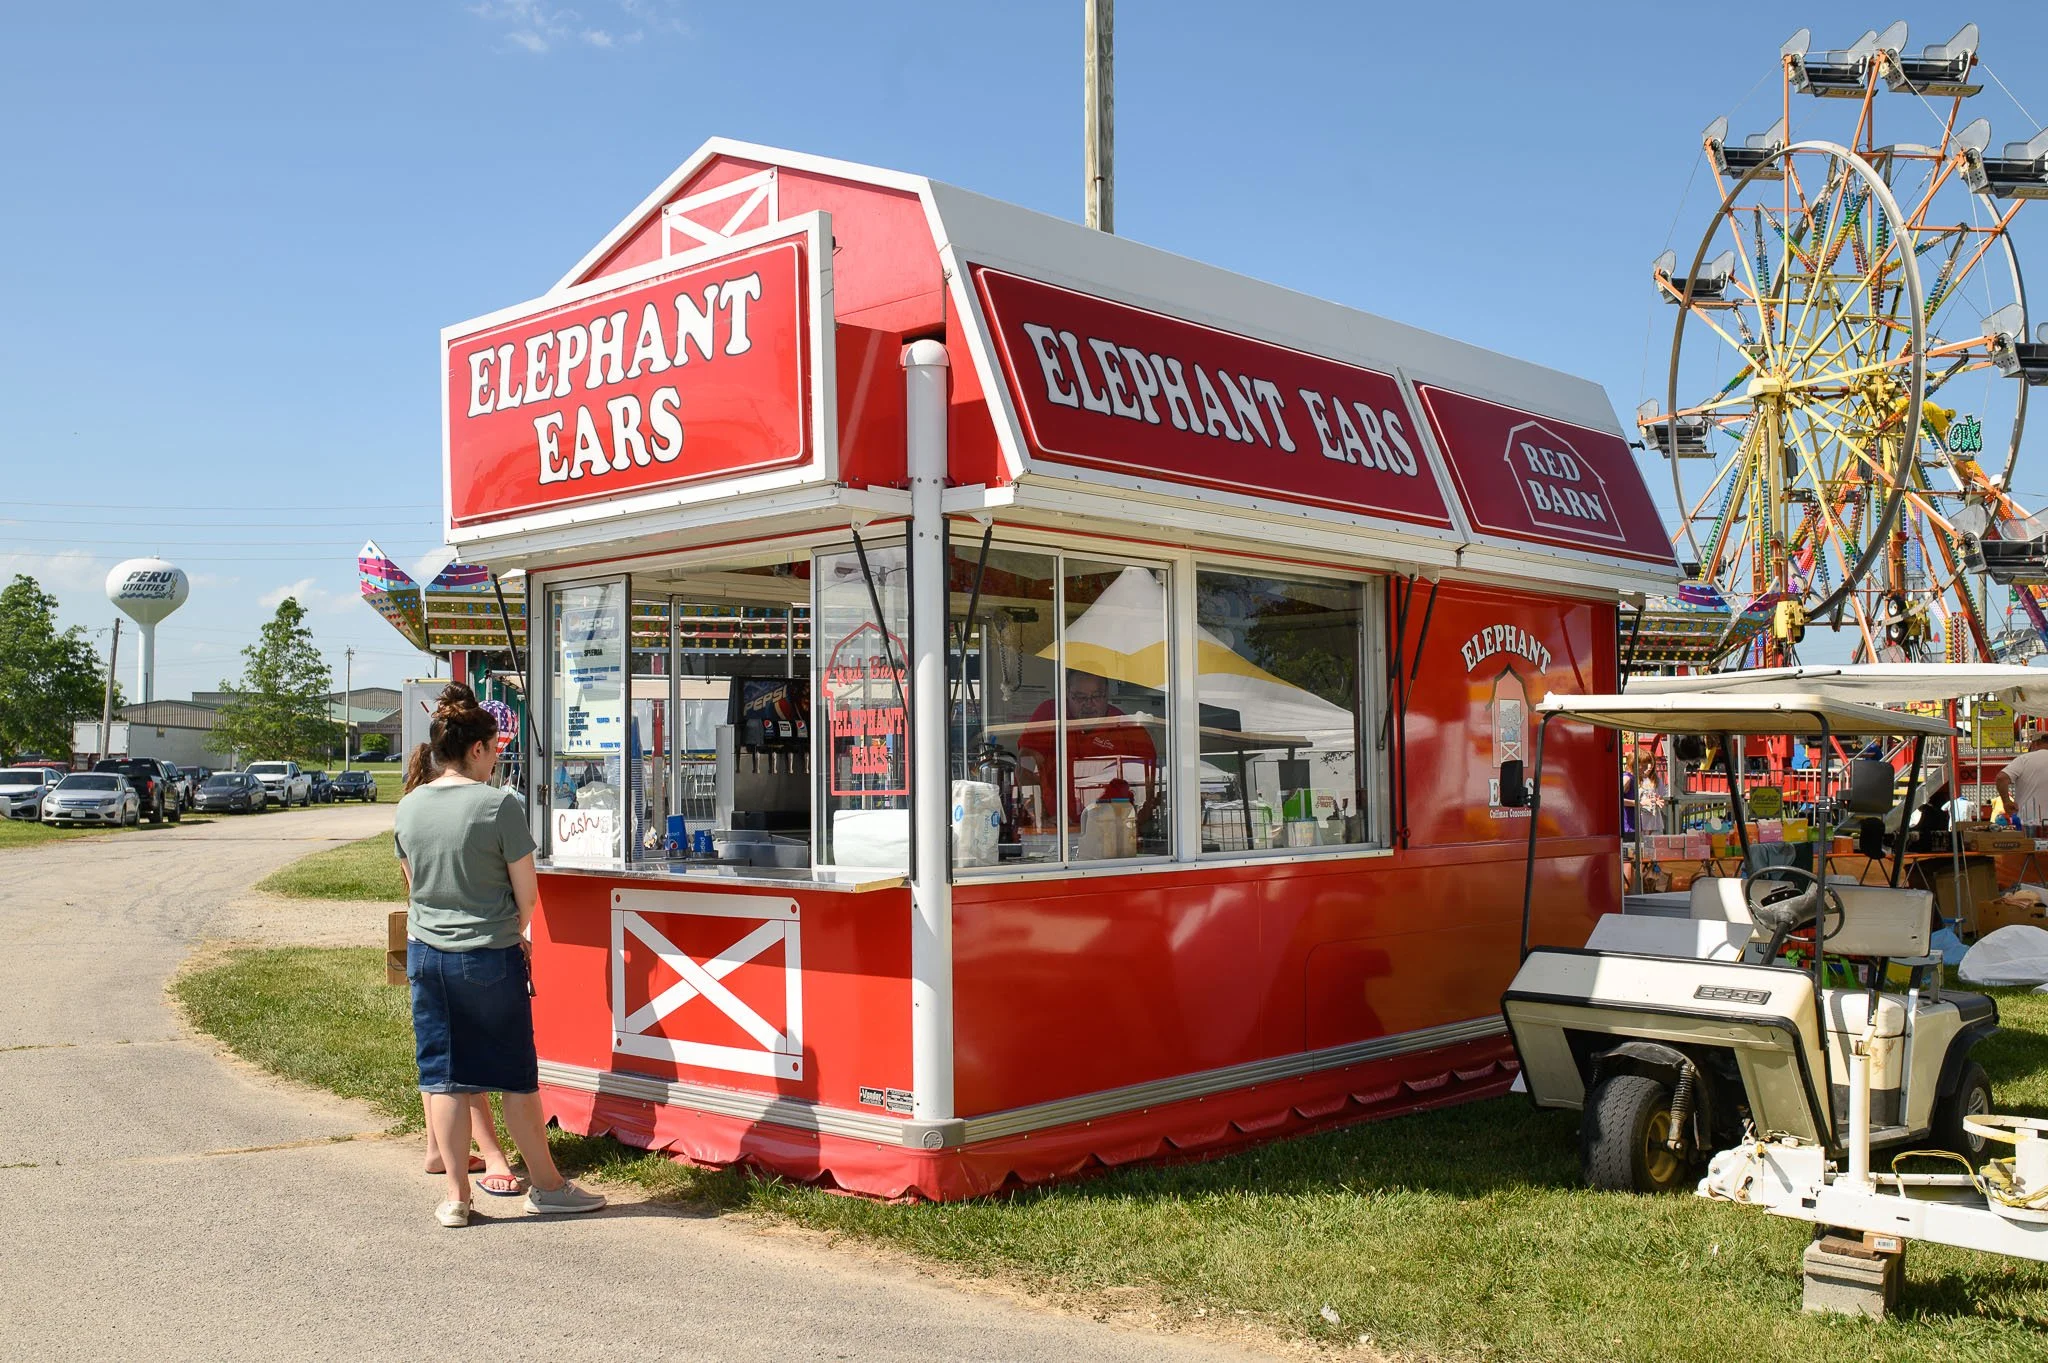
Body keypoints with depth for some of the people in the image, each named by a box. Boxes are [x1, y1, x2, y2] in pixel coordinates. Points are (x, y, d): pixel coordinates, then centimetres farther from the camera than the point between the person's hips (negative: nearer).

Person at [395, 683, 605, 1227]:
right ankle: (545, 1185, 18)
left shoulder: (409, 806, 1)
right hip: (491, 957, -4)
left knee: (441, 1074, 10)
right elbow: (527, 894, -9)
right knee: (516, 1074, 7)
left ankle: (456, 1196, 14)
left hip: (426, 953, 5)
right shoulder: (499, 804, -14)